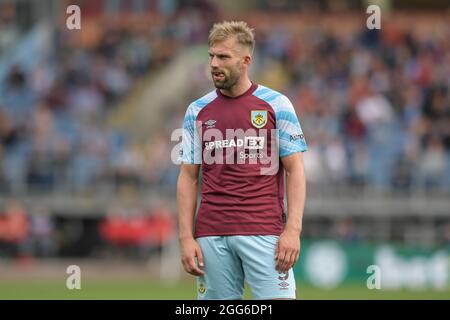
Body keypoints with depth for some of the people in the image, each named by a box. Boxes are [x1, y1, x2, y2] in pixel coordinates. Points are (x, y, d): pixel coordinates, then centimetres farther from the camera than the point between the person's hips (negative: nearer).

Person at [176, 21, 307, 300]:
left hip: (264, 232, -3)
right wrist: (186, 237, 1)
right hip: (211, 234, 3)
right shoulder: (198, 111, 10)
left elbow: (295, 170, 1)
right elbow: (188, 177, 10)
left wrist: (293, 229, -10)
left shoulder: (276, 105, 3)